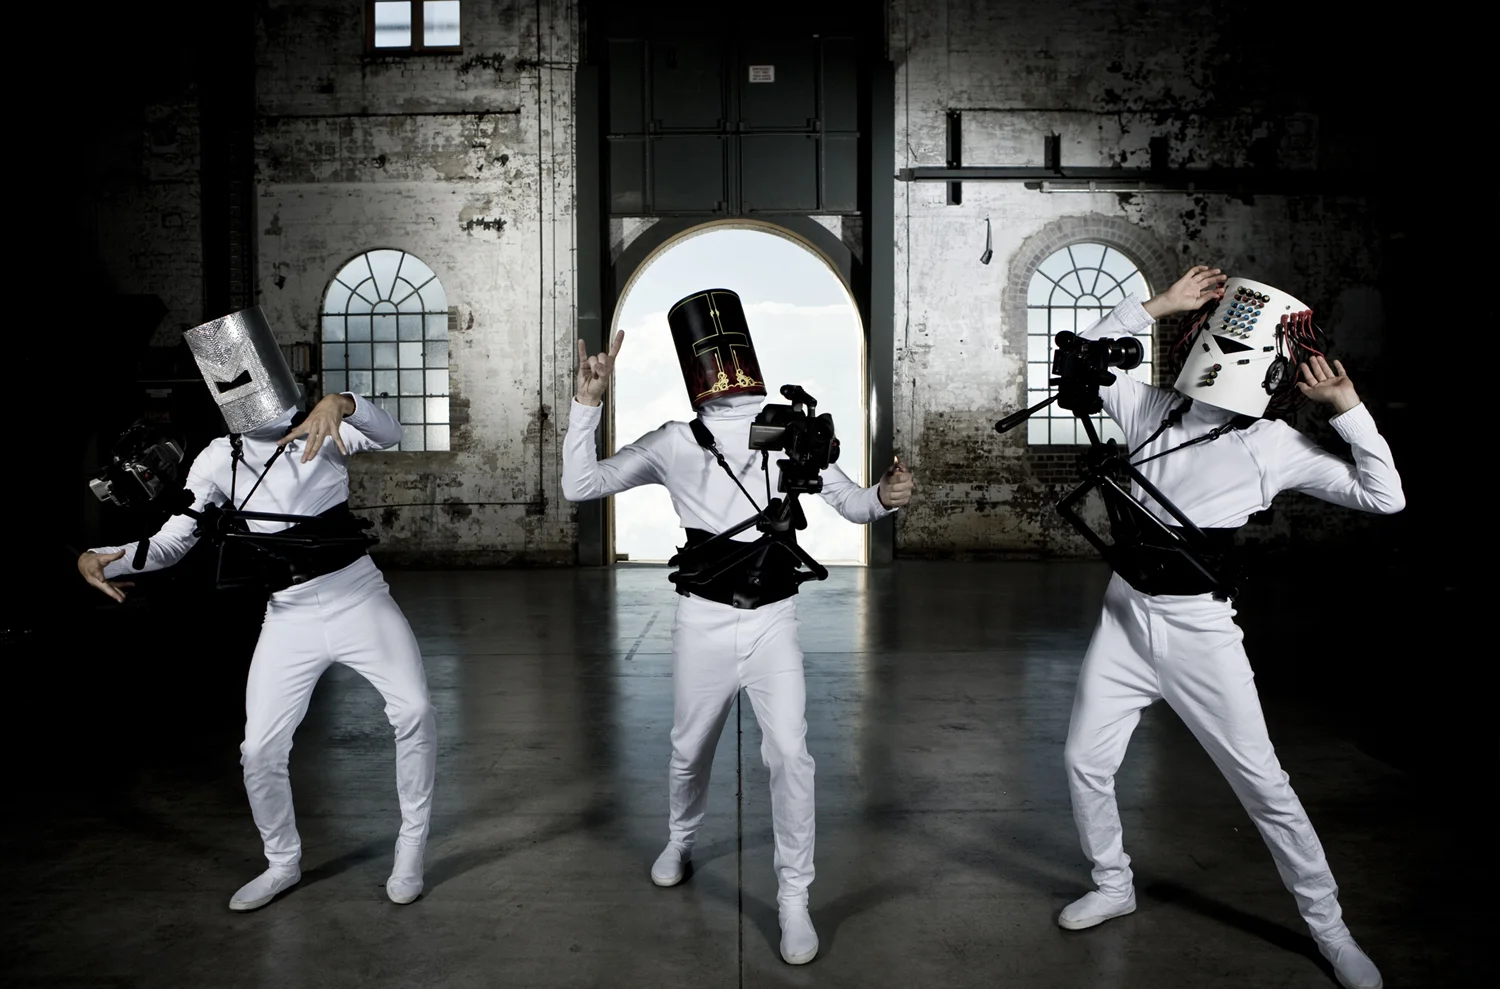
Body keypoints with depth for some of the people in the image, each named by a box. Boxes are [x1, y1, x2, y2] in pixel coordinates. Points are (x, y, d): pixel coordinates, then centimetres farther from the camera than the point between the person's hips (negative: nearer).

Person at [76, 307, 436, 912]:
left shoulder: (321, 434, -3)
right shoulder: (218, 461, 1)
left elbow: (389, 434, -21)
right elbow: (171, 542, 0)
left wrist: (341, 402, -40)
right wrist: (103, 560, -18)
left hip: (359, 596, -2)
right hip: (289, 615, 2)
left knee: (413, 710, -16)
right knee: (259, 750, 0)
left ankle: (411, 849, 7)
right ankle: (282, 863, 29)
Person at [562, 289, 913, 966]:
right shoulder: (675, 443, 0)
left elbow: (850, 503, 3)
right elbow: (579, 485, -2)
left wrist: (886, 496, -20)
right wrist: (589, 401, -11)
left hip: (772, 619, 0)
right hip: (704, 619, 1)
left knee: (790, 755, -10)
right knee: (690, 751, 17)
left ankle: (793, 898, 8)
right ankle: (680, 840, 47)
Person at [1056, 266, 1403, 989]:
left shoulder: (1276, 446, -5)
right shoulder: (1153, 409, 2)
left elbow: (1383, 497, -5)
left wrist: (1348, 408, -10)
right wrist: (1158, 305, -6)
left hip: (1201, 626, -3)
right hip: (1126, 613, 3)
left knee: (1263, 783, 4)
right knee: (1085, 759, 7)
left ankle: (1329, 927, 24)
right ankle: (1114, 885, 31)